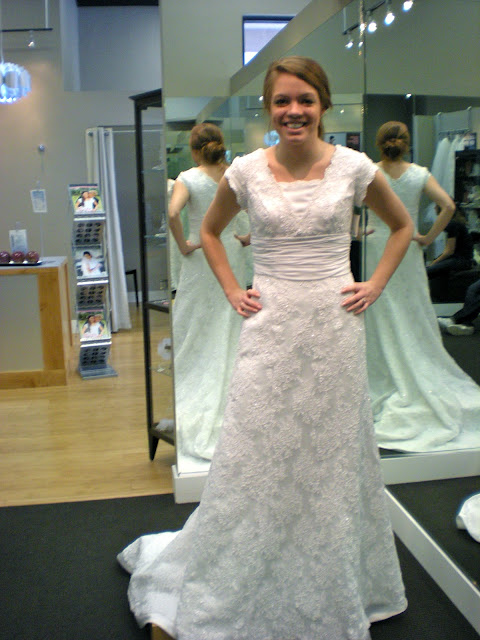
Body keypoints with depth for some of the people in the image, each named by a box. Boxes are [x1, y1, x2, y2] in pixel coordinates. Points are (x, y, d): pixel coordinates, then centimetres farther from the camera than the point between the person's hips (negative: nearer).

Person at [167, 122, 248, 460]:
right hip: (232, 255, 3)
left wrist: (183, 246, -12)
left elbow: (173, 213, -25)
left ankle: (198, 411, 12)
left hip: (202, 258, -3)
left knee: (196, 331, 7)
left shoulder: (189, 178, -8)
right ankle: (230, 403, 21)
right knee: (232, 331, 12)